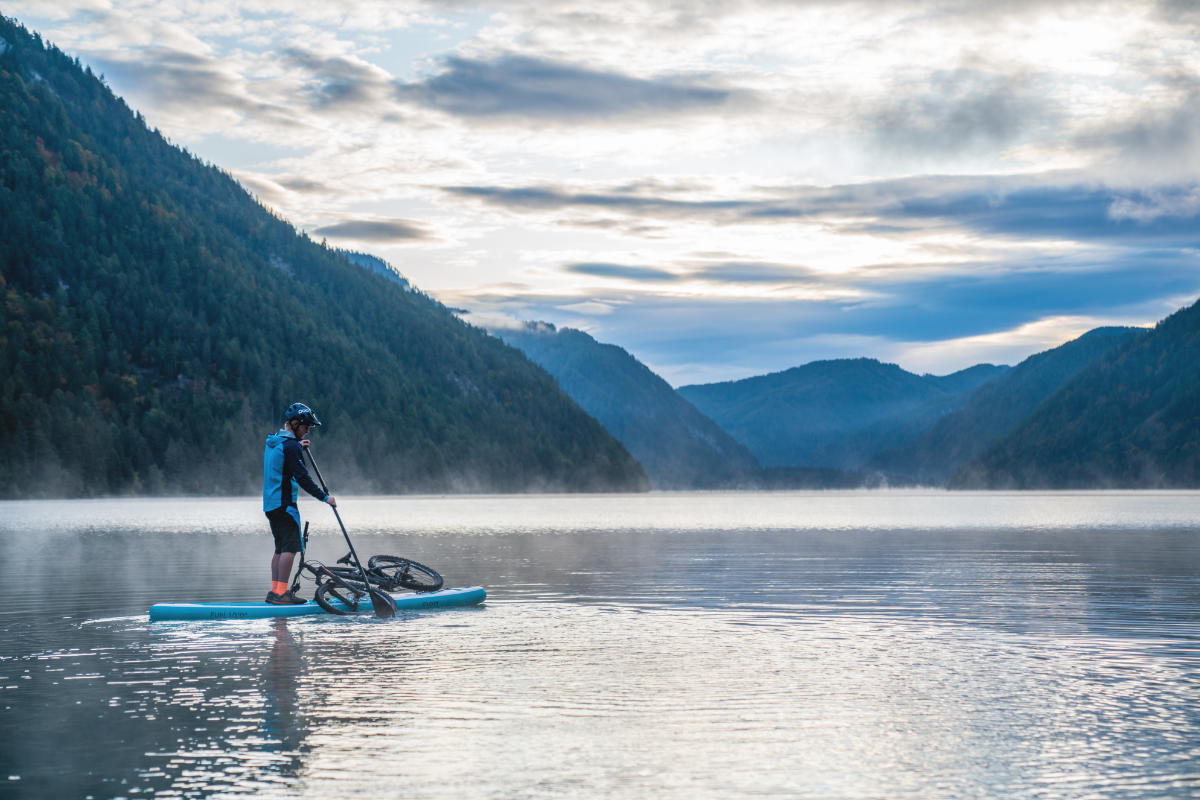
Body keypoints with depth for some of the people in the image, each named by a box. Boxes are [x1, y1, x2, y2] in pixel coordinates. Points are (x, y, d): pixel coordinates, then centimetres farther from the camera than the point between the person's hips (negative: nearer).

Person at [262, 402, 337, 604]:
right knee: (290, 547, -10)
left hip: (270, 504, 10)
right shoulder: (290, 446, -15)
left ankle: (274, 591, 14)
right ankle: (281, 593, -14)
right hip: (284, 504, -10)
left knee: (281, 548, 14)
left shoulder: (272, 442, 15)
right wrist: (325, 497, -13)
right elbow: (302, 478, -18)